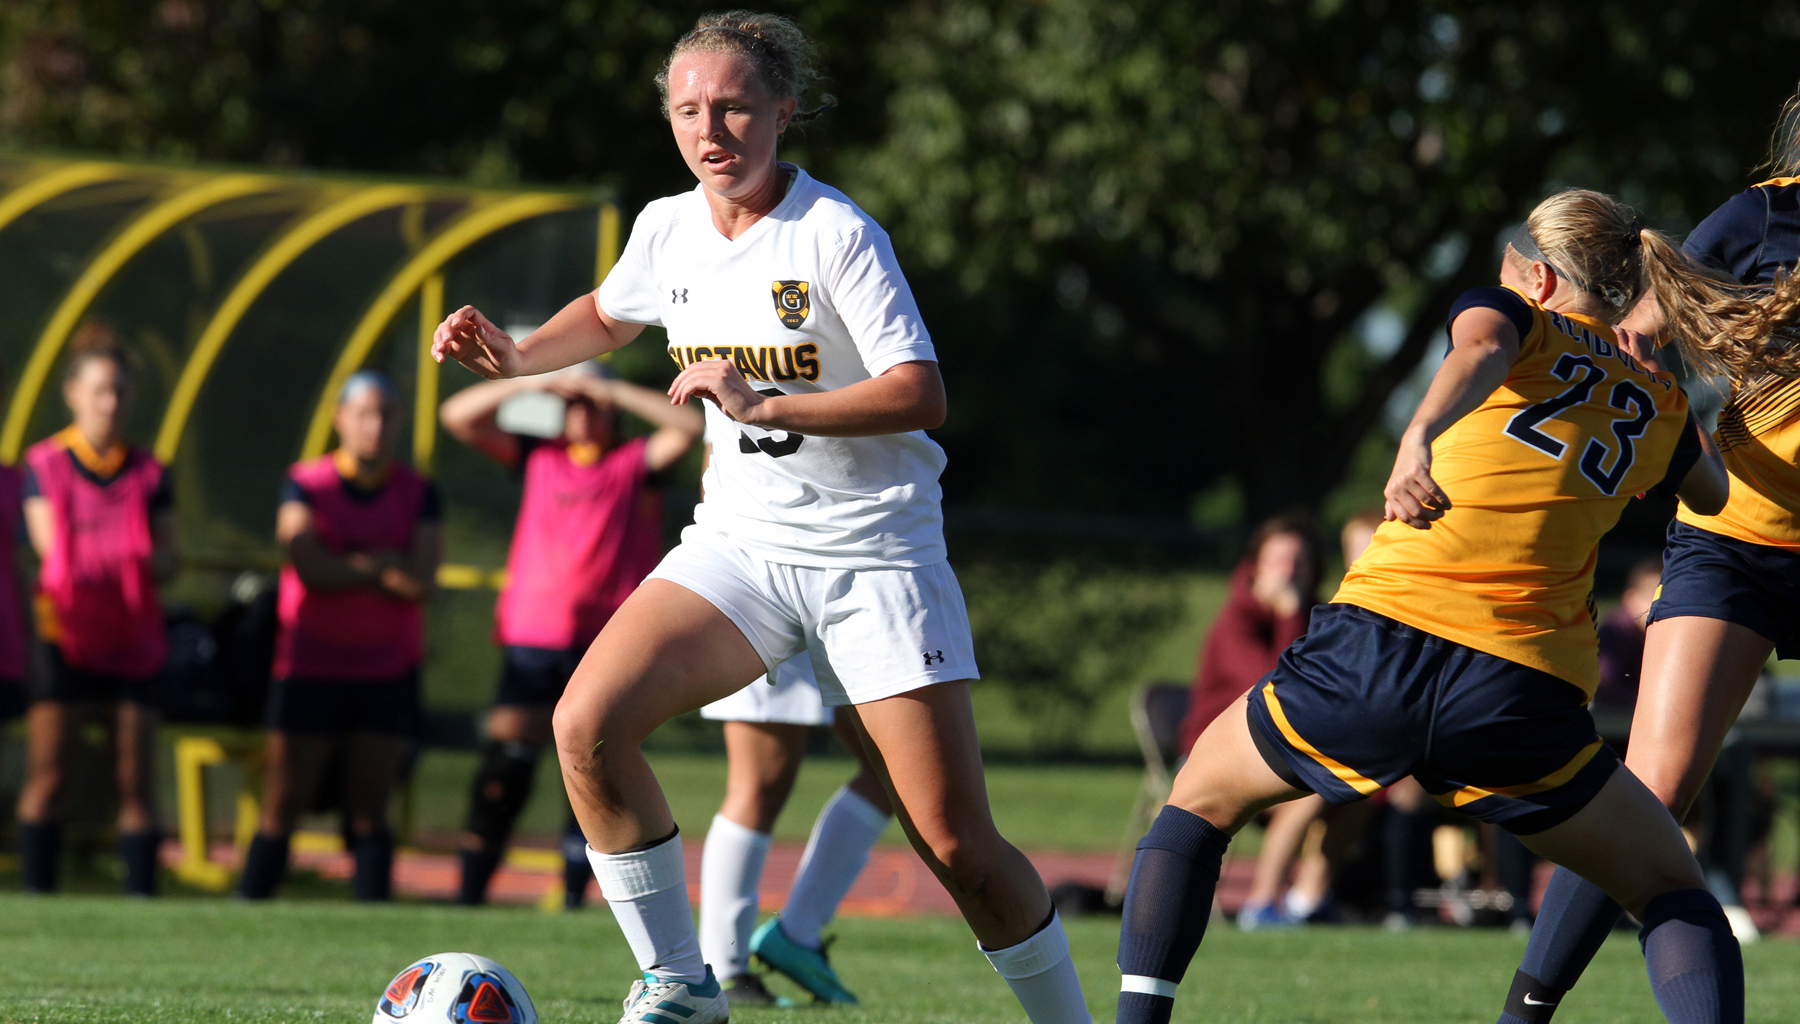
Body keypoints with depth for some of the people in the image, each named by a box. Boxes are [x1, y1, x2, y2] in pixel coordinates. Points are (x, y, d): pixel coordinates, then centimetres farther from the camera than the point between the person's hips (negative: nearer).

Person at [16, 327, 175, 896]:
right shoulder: (44, 464, 4)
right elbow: (50, 547, -3)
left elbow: (167, 561, 5)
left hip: (133, 641, 2)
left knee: (137, 781, -1)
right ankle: (37, 895, -5)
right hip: (66, 636, -2)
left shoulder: (148, 473, 10)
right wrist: (122, 554, -15)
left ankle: (142, 894, 0)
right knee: (45, 777, -7)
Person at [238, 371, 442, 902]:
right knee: (282, 804, -5)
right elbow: (310, 568, -13)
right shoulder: (305, 484, 1)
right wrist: (380, 565, -6)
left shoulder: (418, 494, 5)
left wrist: (344, 566, -8)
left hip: (388, 672, 1)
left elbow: (421, 581, -8)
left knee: (371, 811, -1)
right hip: (309, 671, -1)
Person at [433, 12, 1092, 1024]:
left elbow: (921, 396, -22)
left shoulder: (836, 235, -15)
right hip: (740, 543, 5)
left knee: (958, 846, -9)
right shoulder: (667, 229, 3)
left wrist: (763, 405, -28)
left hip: (875, 555, -5)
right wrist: (519, 356, 9)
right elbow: (609, 314, 27)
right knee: (587, 724, -18)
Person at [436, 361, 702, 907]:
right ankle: (468, 896, -4)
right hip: (533, 641, 1)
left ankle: (573, 899, 4)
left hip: (608, 643, -1)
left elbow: (690, 426, -8)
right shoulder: (538, 458, 13)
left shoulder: (636, 462, 8)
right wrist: (534, 382, 0)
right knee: (504, 770, -5)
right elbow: (458, 414, 10)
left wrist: (613, 391, -8)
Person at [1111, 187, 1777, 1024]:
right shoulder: (1658, 403, 21)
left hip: (1378, 643, -1)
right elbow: (1715, 494, 44)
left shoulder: (1520, 319, 14)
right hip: (1522, 694, 1)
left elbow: (1482, 348, -13)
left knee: (1201, 799, 25)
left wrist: (1418, 438, -32)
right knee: (1673, 891, 19)